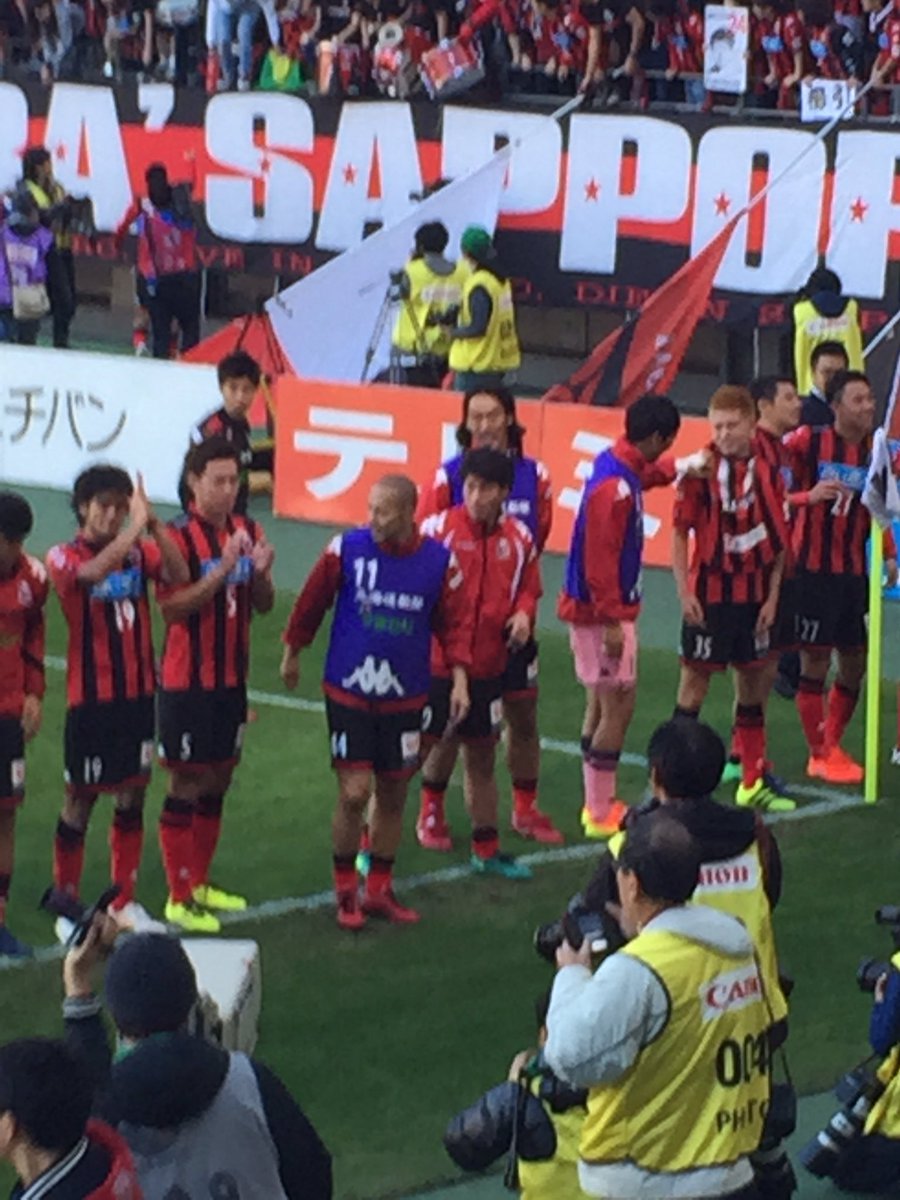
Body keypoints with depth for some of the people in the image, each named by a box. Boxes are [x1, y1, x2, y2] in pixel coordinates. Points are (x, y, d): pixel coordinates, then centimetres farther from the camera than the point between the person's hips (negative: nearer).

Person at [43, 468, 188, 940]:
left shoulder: (139, 551, 4)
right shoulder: (64, 557, -8)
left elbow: (178, 576, -16)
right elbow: (91, 572, -32)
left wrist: (153, 524, -24)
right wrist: (135, 527, -31)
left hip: (138, 693, 4)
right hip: (91, 698, -4)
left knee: (132, 795, 9)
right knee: (81, 797, 4)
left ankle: (125, 901, 20)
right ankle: (65, 898, 19)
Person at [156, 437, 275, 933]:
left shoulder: (247, 532, 5)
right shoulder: (178, 537, -15)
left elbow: (264, 604, 9)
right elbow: (172, 608, -21)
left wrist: (260, 573, -11)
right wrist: (221, 571, -29)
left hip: (231, 679, 7)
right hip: (187, 682, -7)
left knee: (218, 781, 15)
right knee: (186, 785, -2)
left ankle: (200, 883, 27)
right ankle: (179, 899, 5)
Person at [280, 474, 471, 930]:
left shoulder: (439, 560, -6)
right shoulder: (346, 549, -10)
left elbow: (454, 622, 4)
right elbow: (311, 603, 2)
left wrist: (459, 678, -4)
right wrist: (292, 653, 12)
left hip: (405, 698, 2)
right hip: (348, 691, -2)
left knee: (393, 795, 10)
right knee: (354, 792, -7)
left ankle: (379, 891, 24)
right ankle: (346, 892, 10)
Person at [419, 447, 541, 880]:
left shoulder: (518, 538, 4)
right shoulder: (438, 529, -10)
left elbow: (529, 588, 17)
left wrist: (523, 614, -4)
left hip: (488, 666, 5)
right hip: (436, 663, -5)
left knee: (482, 755, 15)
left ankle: (486, 850, 29)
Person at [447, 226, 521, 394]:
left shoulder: (478, 284, -19)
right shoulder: (501, 278, 9)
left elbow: (477, 328, -22)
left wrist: (453, 332, -7)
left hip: (477, 363, -9)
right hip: (498, 361, 9)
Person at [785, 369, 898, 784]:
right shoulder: (808, 441, -11)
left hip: (853, 570, 5)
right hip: (812, 567, -5)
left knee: (854, 661, 10)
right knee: (815, 658, 0)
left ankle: (832, 744, 30)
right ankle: (820, 756, 12)